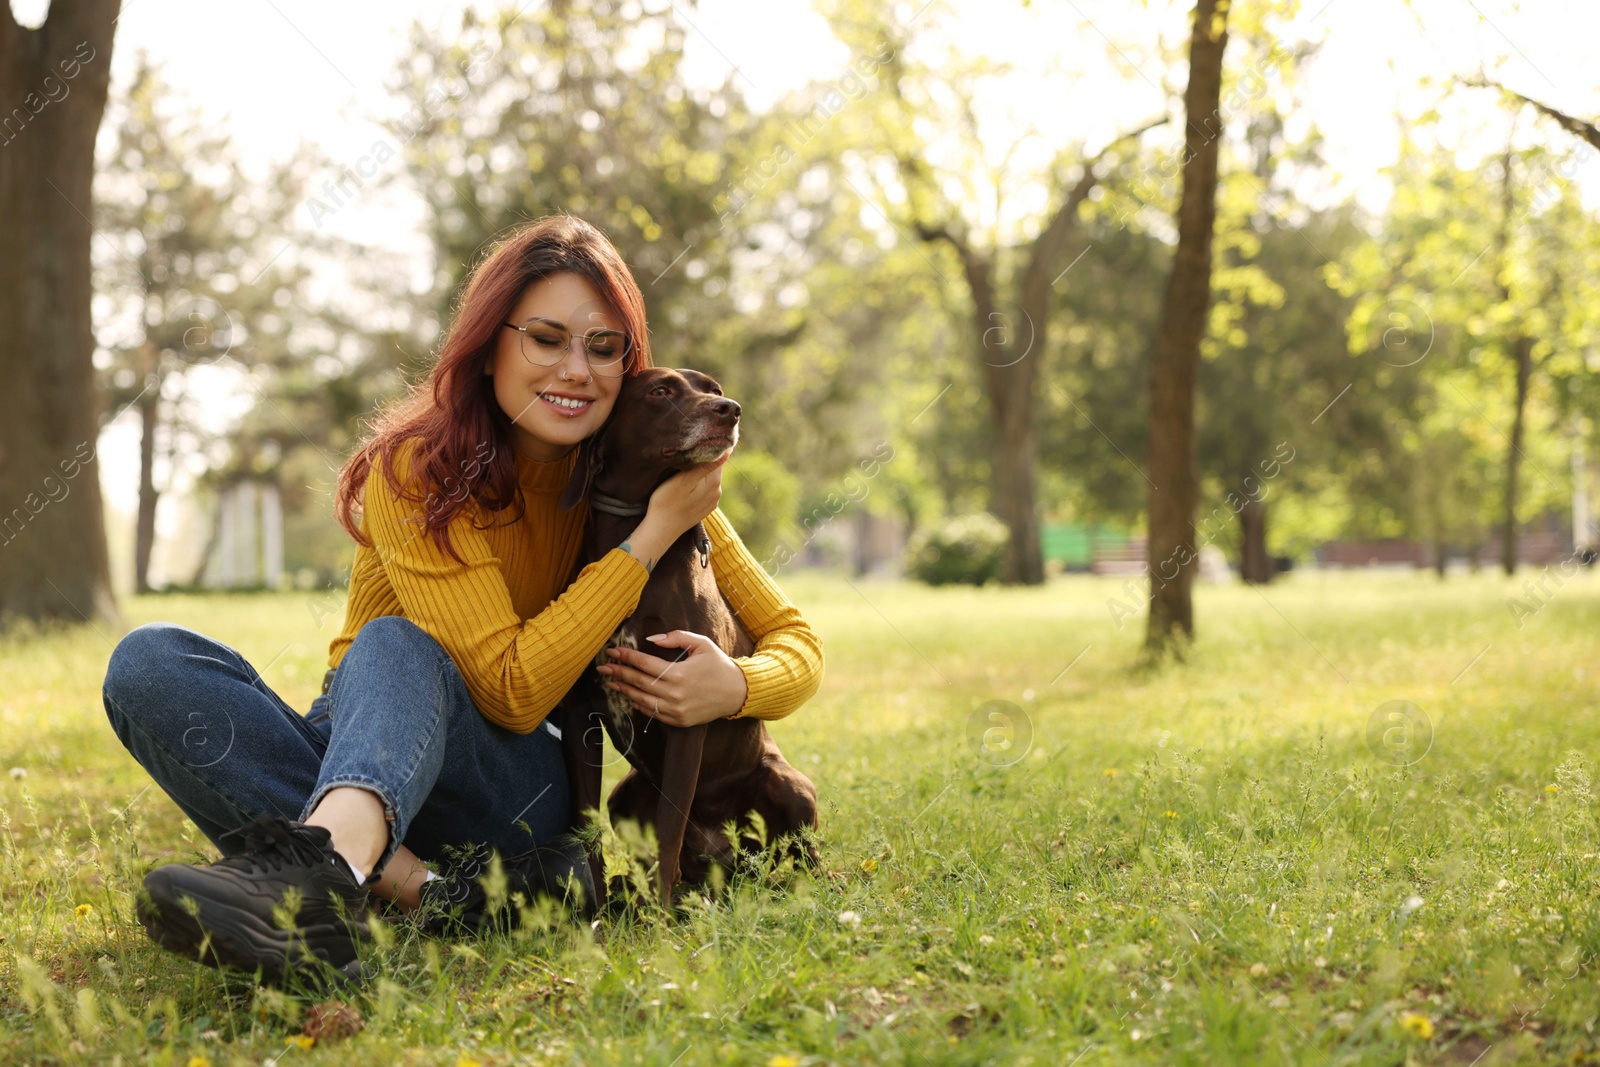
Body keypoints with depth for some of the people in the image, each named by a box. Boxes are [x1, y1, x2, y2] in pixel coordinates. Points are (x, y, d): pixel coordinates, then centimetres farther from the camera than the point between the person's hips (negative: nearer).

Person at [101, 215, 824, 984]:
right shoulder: (416, 471, -12)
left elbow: (795, 641, 4)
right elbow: (513, 690, -19)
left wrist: (737, 685, -21)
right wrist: (651, 538, -23)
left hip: (507, 795, 0)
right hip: (352, 759, 0)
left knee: (396, 647, -32)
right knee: (150, 663, -26)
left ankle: (320, 862, -65)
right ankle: (419, 885, -43)